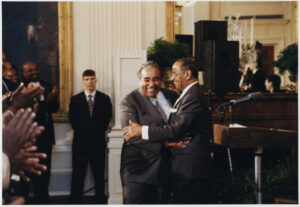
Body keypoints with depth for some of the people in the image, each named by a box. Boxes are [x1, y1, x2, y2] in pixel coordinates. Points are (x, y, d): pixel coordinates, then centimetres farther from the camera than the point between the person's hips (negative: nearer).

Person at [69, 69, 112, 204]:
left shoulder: (104, 99, 5)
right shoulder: (75, 99, 6)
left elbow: (107, 118, 5)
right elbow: (72, 119, 4)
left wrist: (99, 131, 0)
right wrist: (81, 131, 0)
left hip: (98, 142, 0)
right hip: (81, 142, 0)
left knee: (99, 174, 7)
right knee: (78, 175, 2)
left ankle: (101, 201, 14)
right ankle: (75, 201, 7)